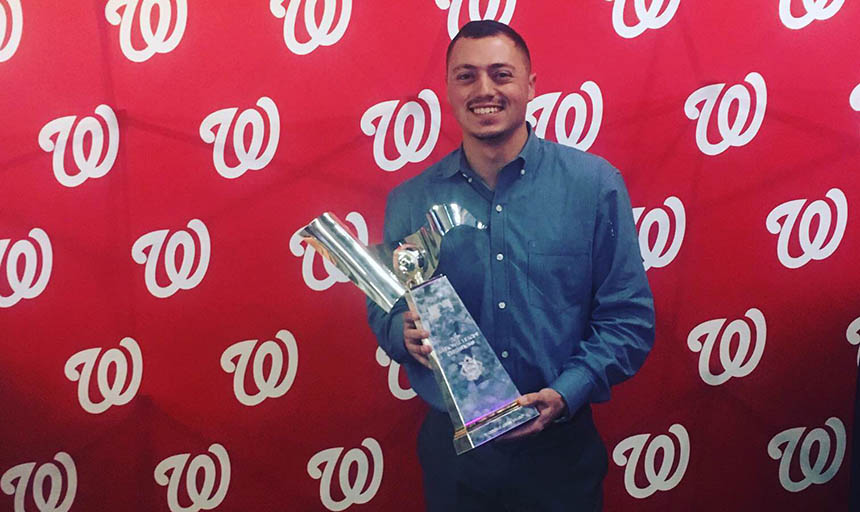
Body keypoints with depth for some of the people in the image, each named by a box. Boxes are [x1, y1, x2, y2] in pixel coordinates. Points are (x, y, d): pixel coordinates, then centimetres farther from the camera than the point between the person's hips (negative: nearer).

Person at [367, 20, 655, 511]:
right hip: (452, 447, 2)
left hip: (560, 445, -1)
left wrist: (566, 393, -17)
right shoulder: (410, 201, -1)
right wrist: (406, 334, -14)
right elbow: (384, 311, 8)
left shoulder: (595, 184, -5)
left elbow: (630, 318, -4)